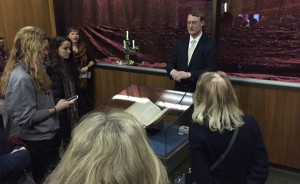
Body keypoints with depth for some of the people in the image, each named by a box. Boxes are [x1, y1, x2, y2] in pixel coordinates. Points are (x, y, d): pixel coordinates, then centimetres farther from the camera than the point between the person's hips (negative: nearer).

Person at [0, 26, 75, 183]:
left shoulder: (32, 71, 5)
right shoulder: (22, 78, -27)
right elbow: (25, 118, -25)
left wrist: (54, 103, 4)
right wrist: (55, 109, -18)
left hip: (45, 137, 9)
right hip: (37, 142, -9)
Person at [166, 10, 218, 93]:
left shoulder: (210, 45, -6)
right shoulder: (181, 42, 8)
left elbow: (211, 69, -13)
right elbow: (170, 63, 9)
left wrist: (189, 74, -22)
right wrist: (172, 71, -13)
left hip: (199, 92, -3)